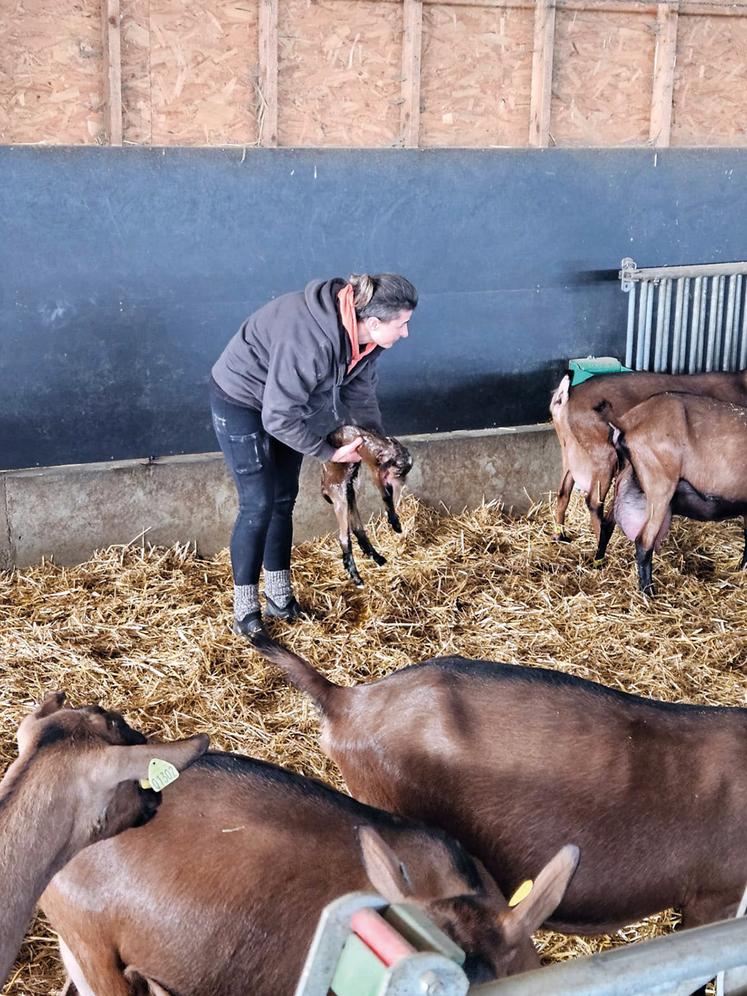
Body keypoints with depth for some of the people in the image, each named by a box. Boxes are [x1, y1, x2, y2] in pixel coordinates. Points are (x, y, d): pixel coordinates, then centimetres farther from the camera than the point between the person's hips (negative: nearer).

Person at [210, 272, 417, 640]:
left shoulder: (361, 334, -15)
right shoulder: (310, 341, -40)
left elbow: (360, 391, 3)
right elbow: (278, 418, -33)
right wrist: (329, 453, -22)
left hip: (284, 399, 8)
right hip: (240, 400, -8)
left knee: (283, 500, 10)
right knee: (258, 505, -7)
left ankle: (279, 594, 22)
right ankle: (245, 606, 6)